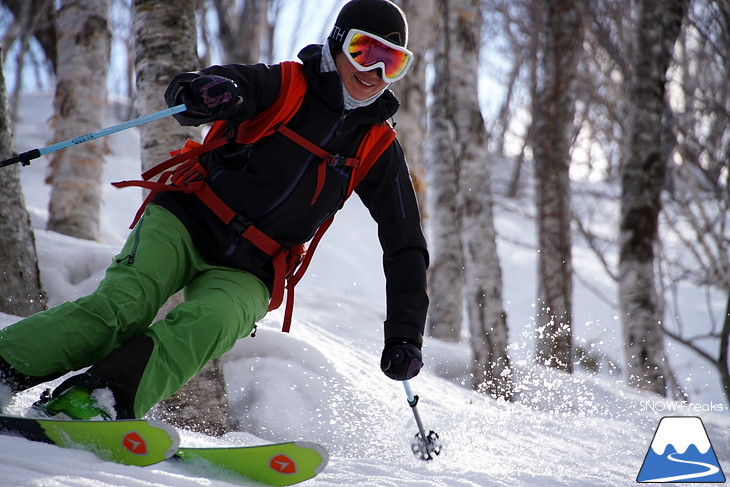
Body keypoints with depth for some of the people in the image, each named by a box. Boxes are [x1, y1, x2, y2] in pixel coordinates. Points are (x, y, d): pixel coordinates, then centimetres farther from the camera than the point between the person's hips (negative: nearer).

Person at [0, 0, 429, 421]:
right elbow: (183, 92, -11)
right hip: (188, 225, -1)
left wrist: (404, 336, 0)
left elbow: (406, 245, 9)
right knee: (126, 304, -26)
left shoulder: (378, 149, 6)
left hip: (245, 272, 2)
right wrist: (204, 91, -37)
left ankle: (88, 400, -43)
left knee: (212, 321, -31)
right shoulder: (284, 86, -2)